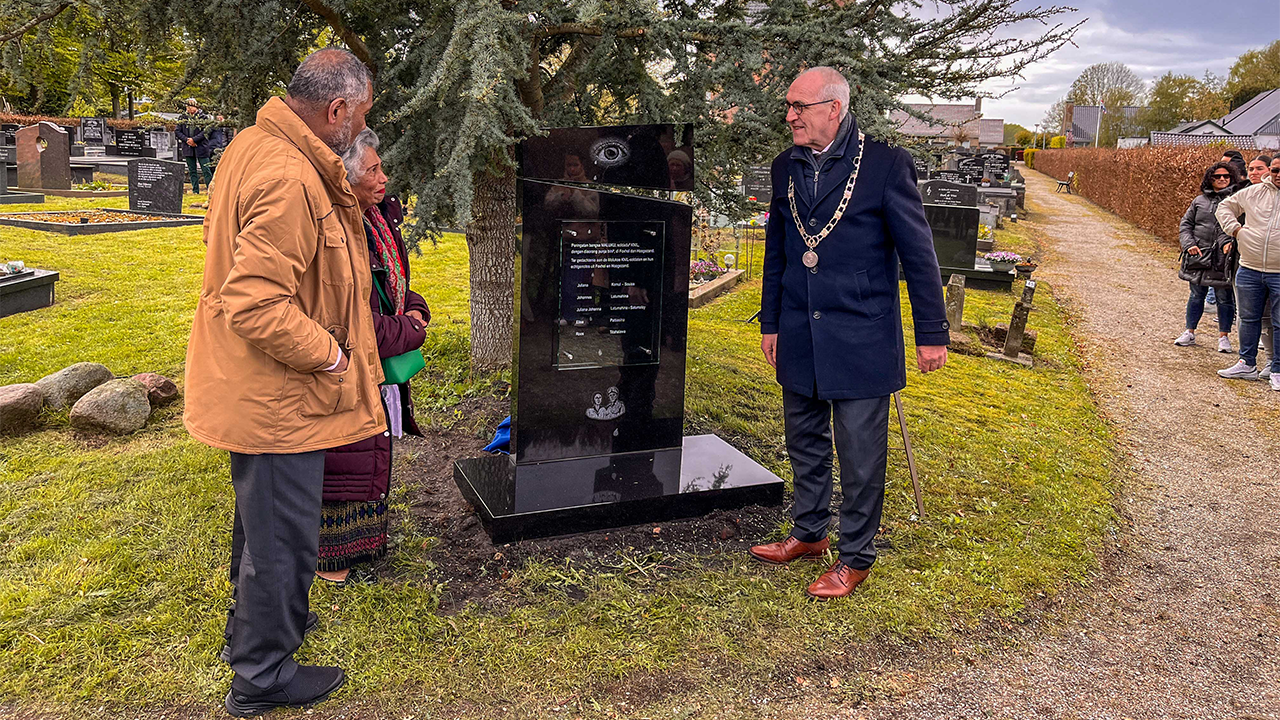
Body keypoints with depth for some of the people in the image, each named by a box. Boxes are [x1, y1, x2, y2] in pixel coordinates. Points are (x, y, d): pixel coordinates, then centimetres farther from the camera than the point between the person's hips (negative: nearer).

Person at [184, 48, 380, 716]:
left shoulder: (252, 145, 6)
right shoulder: (290, 180, -28)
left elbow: (221, 236, 20)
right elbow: (256, 304, -33)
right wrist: (328, 353, -19)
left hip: (253, 385, 11)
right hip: (277, 395, -11)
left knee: (261, 516, 26)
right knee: (282, 533, 5)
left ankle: (250, 624, 47)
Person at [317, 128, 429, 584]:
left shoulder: (381, 217, 5)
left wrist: (414, 308, -2)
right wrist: (411, 334, -15)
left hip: (379, 366, 9)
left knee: (369, 456, 22)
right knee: (343, 460, 5)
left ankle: (362, 537, 40)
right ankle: (330, 556, 24)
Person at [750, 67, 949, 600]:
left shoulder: (885, 165, -9)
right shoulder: (786, 168, 7)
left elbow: (918, 252, -6)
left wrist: (932, 334, -5)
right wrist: (771, 323, 16)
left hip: (861, 341, -5)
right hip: (799, 341, 6)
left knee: (861, 456, 4)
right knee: (805, 444, 18)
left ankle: (856, 557, 21)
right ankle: (808, 533, 36)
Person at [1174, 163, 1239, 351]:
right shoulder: (1200, 200, 10)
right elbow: (1185, 224, 12)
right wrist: (1189, 244, -4)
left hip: (1224, 259, -3)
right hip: (1199, 256, 3)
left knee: (1225, 298, 5)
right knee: (1196, 295, 12)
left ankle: (1224, 336, 17)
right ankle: (1190, 332, 23)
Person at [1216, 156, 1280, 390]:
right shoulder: (1253, 193, 5)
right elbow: (1225, 206, 18)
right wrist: (1234, 228, 3)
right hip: (1249, 271, 3)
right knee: (1248, 318, 14)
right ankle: (1247, 364, 27)